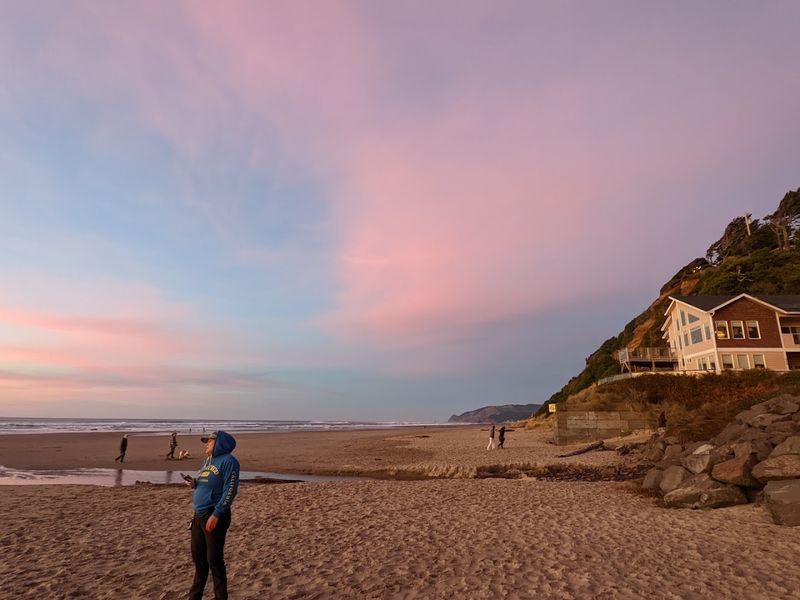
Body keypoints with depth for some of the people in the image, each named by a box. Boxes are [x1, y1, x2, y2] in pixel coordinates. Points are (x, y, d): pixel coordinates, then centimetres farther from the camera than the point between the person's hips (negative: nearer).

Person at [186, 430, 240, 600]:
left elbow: (230, 490, -19)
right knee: (198, 557, 18)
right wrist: (194, 484, 2)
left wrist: (216, 514, -22)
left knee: (214, 560, -1)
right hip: (199, 515, 9)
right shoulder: (207, 460, 15)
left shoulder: (228, 461, -14)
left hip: (215, 516, -9)